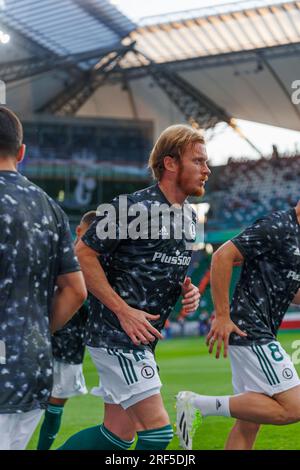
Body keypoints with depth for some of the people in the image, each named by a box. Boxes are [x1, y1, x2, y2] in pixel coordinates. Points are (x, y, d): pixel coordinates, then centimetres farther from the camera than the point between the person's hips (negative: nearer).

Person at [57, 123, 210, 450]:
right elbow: (83, 253, -14)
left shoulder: (189, 218, 11)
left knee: (119, 435, 12)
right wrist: (123, 310, -18)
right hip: (116, 335, -9)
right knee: (158, 429, -10)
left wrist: (187, 290, 2)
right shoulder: (133, 207, -16)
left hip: (144, 338, 9)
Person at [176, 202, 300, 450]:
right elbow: (223, 255, -18)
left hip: (259, 334, 10)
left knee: (249, 421, 12)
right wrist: (222, 315, -20)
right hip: (251, 332, -10)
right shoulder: (277, 226, -13)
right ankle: (200, 404, -11)